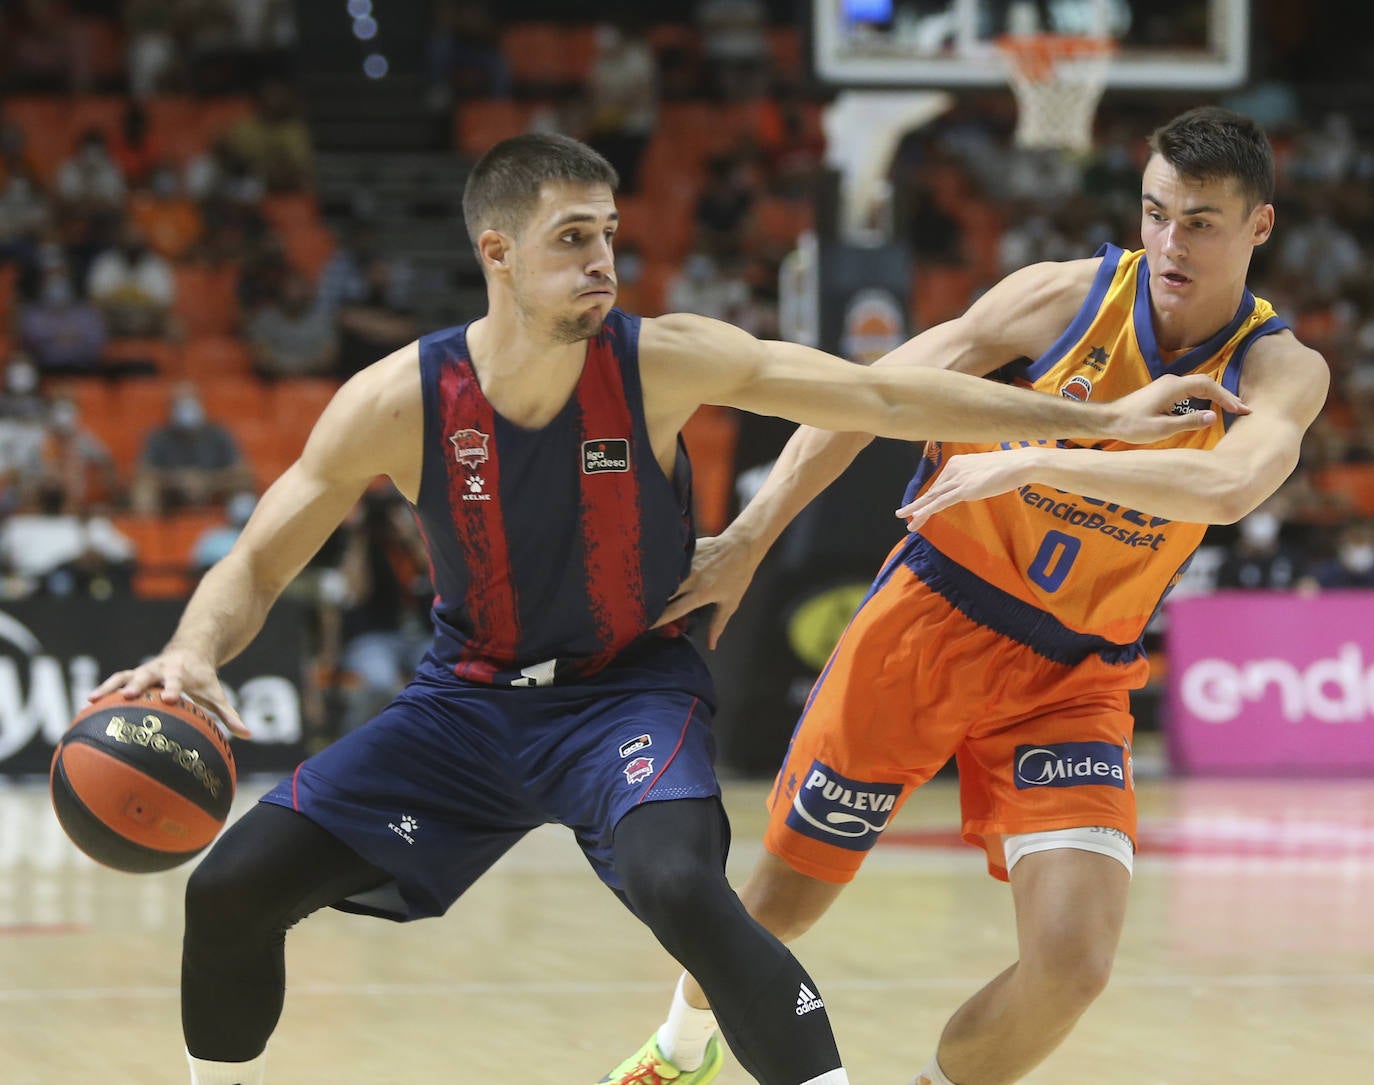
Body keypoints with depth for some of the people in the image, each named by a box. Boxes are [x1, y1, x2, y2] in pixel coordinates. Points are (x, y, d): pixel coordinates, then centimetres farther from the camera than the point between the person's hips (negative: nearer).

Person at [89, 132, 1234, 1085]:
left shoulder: (664, 362, -18)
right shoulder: (399, 402, -16)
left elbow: (882, 397, -16)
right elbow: (257, 566, -9)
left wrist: (1100, 420, -18)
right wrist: (194, 654, -32)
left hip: (630, 688, -2)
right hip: (471, 692, 2)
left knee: (681, 887, -34)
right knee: (233, 887, -8)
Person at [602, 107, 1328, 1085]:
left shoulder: (1282, 371, -10)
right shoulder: (1067, 296, -10)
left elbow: (1232, 484, -34)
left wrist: (1031, 460, -39)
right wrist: (746, 544, -9)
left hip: (1074, 679, 0)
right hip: (927, 623, 0)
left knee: (1073, 961, -18)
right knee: (780, 903, 10)